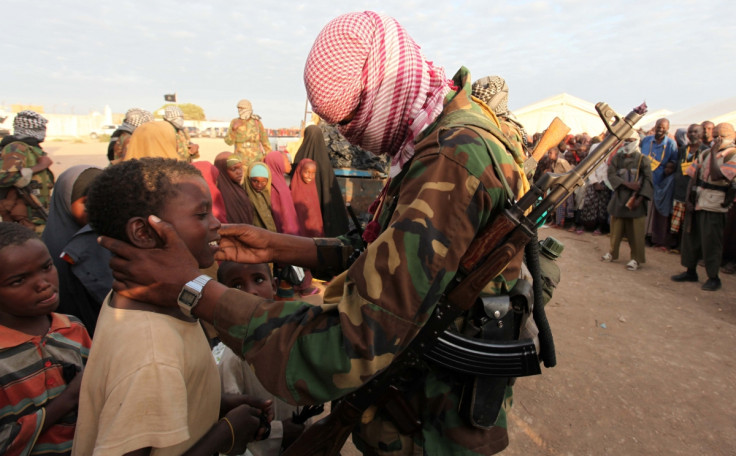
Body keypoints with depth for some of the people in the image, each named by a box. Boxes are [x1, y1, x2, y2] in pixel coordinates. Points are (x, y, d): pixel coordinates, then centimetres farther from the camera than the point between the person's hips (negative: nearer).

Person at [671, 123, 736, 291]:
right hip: (698, 203, 6)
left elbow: (716, 176, -21)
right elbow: (693, 174, 11)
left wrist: (714, 153, -20)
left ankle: (713, 278, 11)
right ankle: (690, 272, 25)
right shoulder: (707, 153, 12)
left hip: (714, 207, -6)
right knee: (691, 236, 12)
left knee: (711, 242, -2)